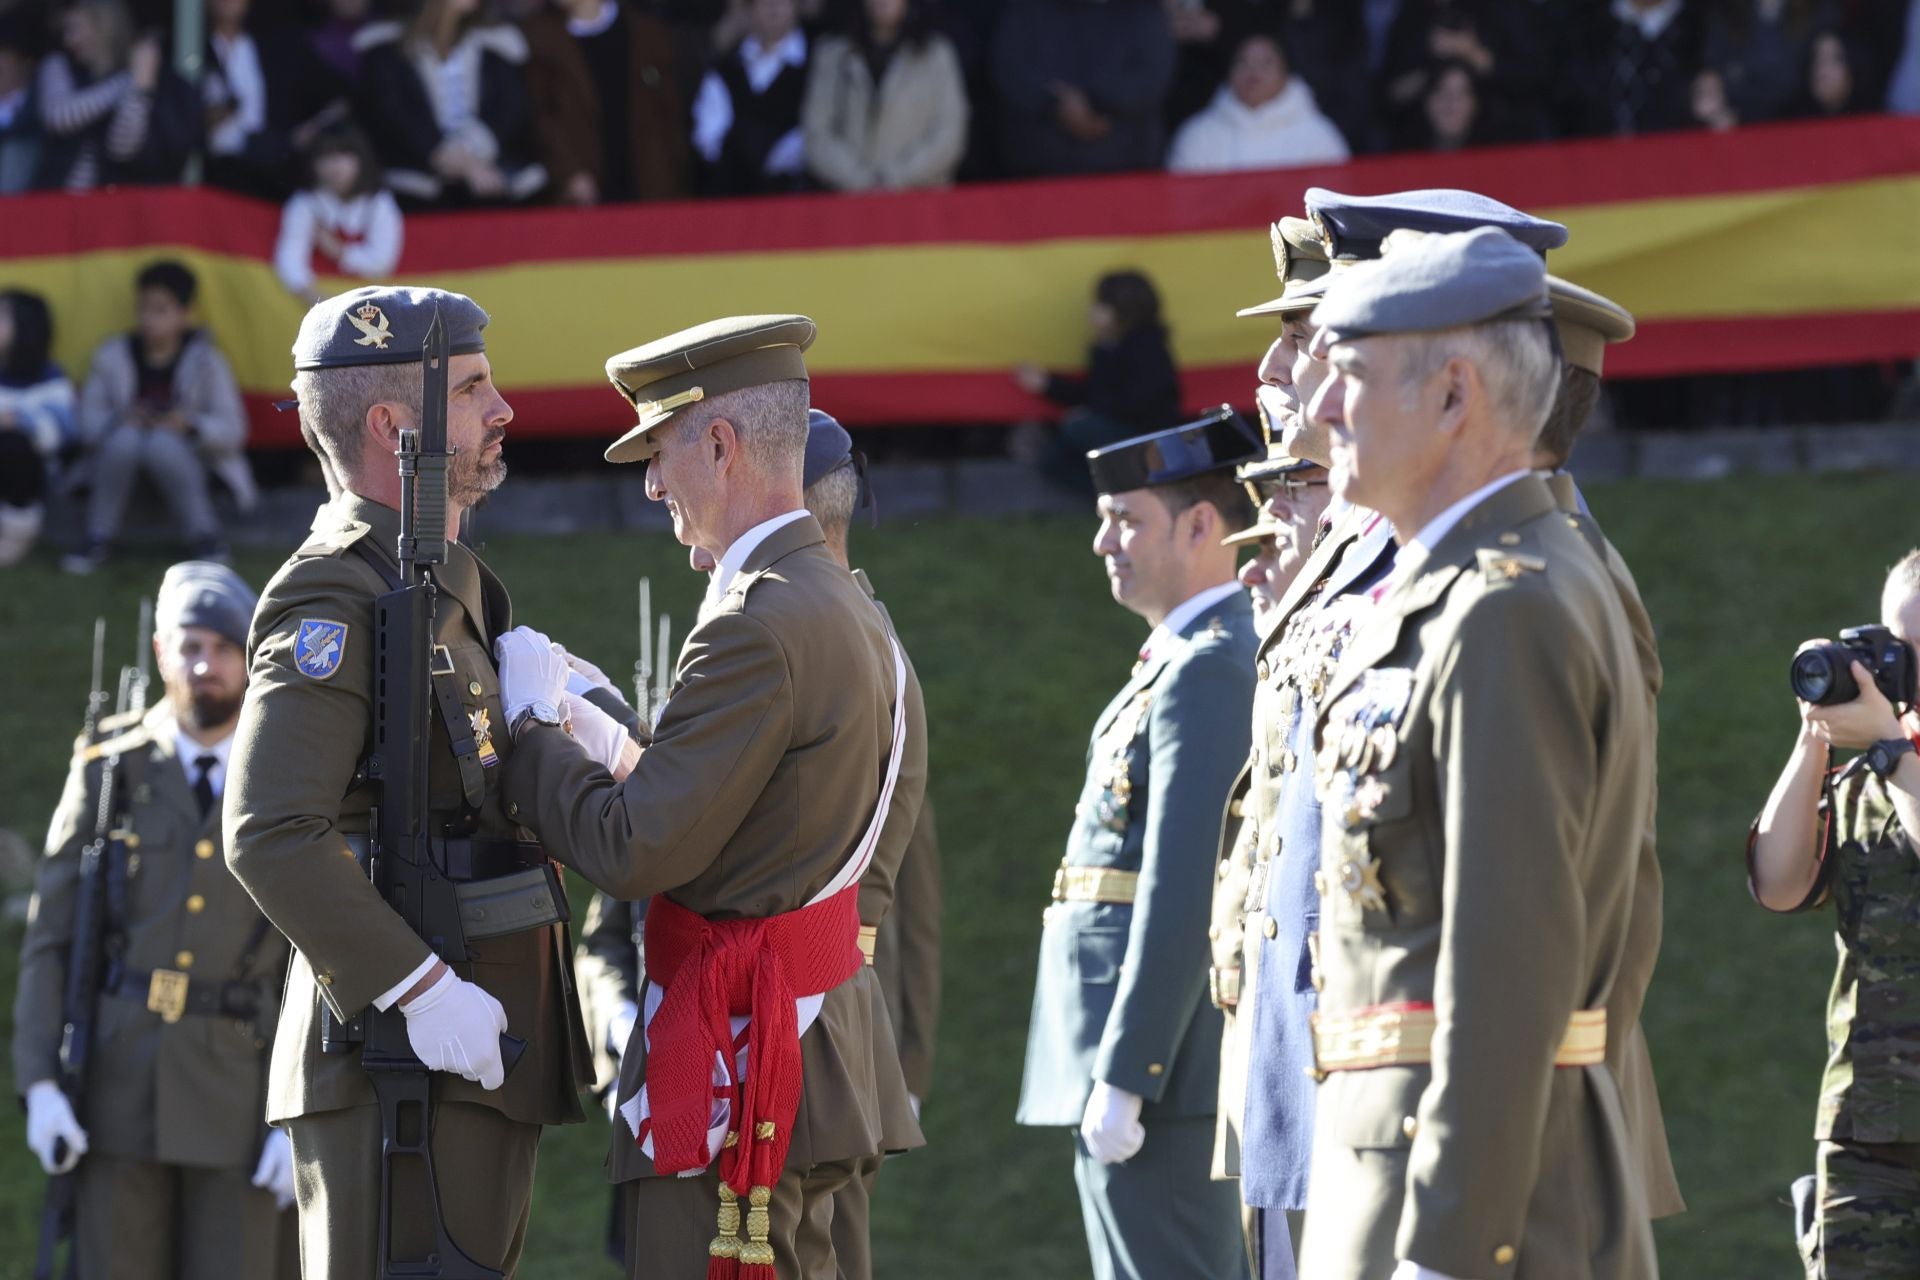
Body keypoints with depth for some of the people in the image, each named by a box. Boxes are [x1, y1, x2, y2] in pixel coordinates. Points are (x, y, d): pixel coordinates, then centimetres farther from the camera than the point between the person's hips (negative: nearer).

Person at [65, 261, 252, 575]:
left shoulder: (205, 360, -3)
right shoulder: (111, 356, 1)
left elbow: (232, 430, -5)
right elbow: (88, 419, -2)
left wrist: (190, 425, -24)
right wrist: (119, 422, -23)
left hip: (183, 462, -1)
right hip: (119, 460, 1)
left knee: (162, 442, -36)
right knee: (125, 438, -34)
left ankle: (205, 539, -20)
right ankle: (96, 541, -21)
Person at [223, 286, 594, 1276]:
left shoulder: (450, 592, 19)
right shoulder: (334, 600, -13)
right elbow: (268, 835, -24)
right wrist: (420, 990, -25)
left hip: (478, 1062, 10)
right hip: (397, 1071, -10)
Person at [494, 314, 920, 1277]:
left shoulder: (756, 629, -20)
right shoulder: (852, 613, 12)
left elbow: (635, 855, -21)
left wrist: (532, 726, -5)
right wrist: (618, 757, 14)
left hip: (736, 1069, -10)